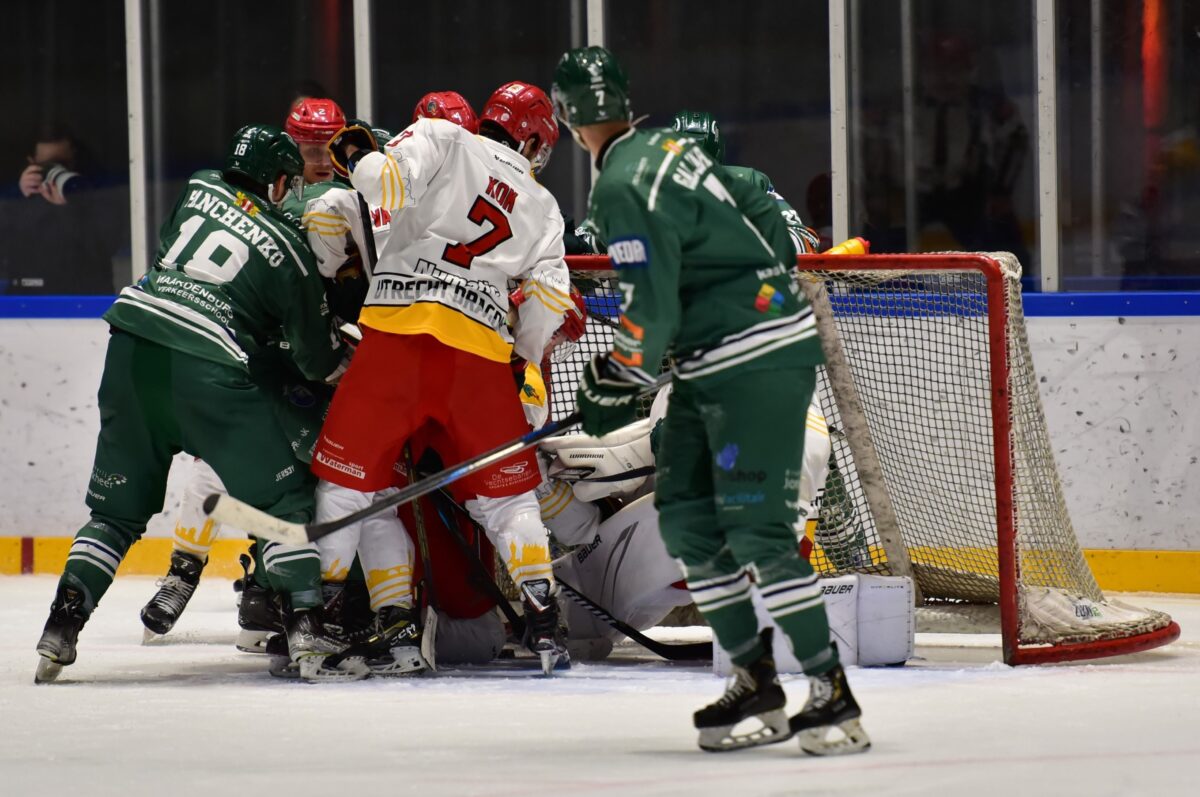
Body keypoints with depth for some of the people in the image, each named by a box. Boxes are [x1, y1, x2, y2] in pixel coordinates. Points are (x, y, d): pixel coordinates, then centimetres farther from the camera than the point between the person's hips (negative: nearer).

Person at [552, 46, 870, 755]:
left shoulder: (623, 187, -16)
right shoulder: (673, 146, 13)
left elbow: (651, 307, -17)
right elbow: (763, 214, 20)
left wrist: (616, 385, -4)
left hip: (756, 362, -10)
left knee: (755, 529, -14)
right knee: (687, 517, 9)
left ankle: (834, 696, -14)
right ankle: (756, 683, 11)